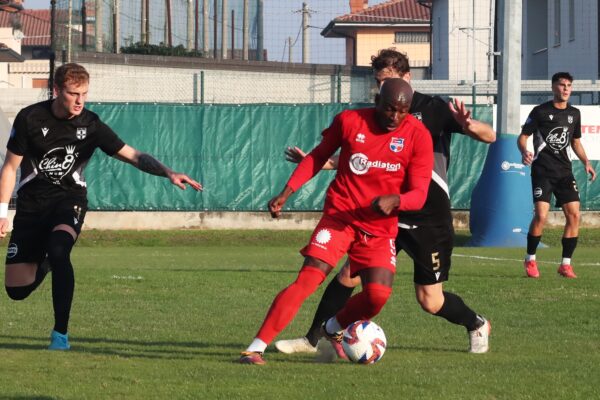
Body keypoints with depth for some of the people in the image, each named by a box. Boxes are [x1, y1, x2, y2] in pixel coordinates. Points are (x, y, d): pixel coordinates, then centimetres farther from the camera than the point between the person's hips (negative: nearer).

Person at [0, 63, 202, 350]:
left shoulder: (90, 125, -7)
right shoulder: (30, 118, -8)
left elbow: (131, 155, -9)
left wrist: (168, 173, -25)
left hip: (69, 200, -1)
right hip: (31, 204, 1)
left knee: (59, 249, -35)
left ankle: (60, 333, -26)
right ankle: (44, 263, 36)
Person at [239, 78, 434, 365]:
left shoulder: (418, 136, -6)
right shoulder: (349, 121, -4)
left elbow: (418, 195, -7)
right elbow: (318, 156, 12)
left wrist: (394, 200, -29)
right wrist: (286, 193, 5)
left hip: (380, 228, 1)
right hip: (340, 215, -1)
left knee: (378, 294, -16)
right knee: (308, 279, -18)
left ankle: (334, 329, 17)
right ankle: (256, 348, -19)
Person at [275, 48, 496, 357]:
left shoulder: (432, 109, -9)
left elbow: (490, 137, -15)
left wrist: (470, 126, -38)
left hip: (429, 221, -5)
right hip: (387, 216, 5)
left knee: (430, 302, -2)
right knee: (348, 274, -6)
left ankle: (476, 325, 26)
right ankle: (313, 340, 5)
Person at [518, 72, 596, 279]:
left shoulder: (574, 114, 12)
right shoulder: (540, 111, -2)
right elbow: (522, 136, 0)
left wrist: (586, 162, 9)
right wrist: (524, 152, -21)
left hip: (564, 171, 5)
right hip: (542, 170, -5)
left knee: (574, 215, -6)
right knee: (541, 215, -16)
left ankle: (565, 264, 5)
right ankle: (530, 260, 5)